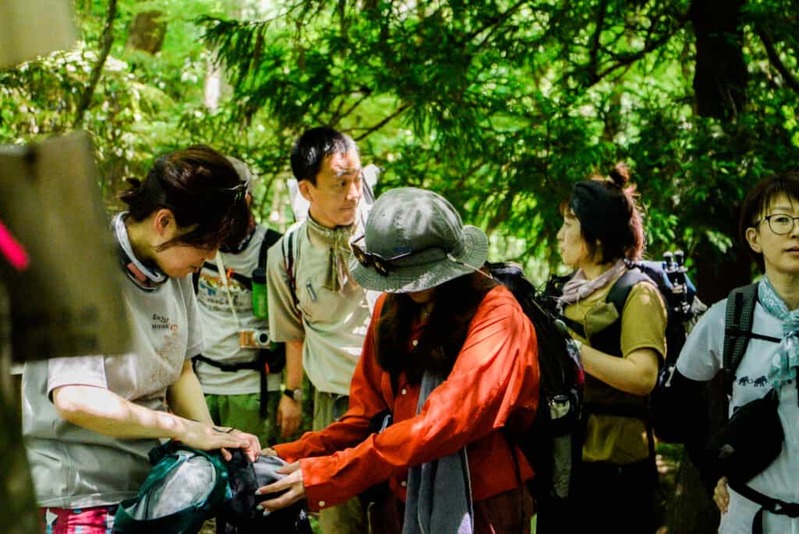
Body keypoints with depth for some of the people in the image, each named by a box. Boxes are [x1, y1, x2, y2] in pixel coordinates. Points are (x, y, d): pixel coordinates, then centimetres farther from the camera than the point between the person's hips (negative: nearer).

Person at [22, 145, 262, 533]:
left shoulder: (175, 270, 2)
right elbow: (76, 400, -30)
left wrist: (212, 436, -6)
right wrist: (185, 429, -24)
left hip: (150, 480, 7)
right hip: (80, 495, -7)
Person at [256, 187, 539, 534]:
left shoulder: (496, 316, -17)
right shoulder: (392, 308, 3)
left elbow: (445, 421, -27)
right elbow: (367, 412, 5)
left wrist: (328, 475, -29)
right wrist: (296, 454, -12)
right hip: (402, 503, 6)